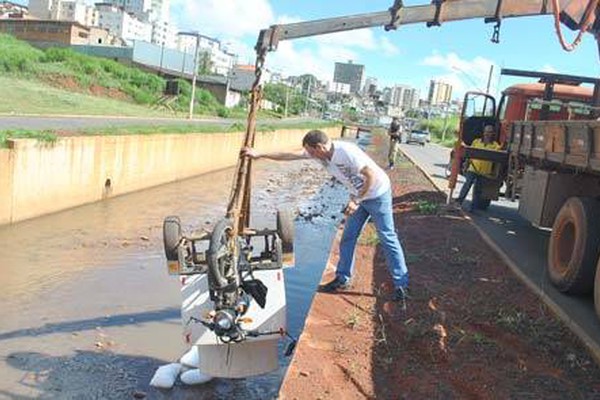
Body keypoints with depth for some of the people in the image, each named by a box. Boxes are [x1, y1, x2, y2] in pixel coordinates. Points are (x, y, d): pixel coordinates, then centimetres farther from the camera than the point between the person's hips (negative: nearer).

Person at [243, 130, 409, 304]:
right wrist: (259, 154, -4)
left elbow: (372, 175, -28)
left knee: (387, 239, -3)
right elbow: (289, 156, -2)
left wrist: (356, 201, -24)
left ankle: (401, 285, 4)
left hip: (377, 194, -8)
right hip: (359, 196, 8)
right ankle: (343, 278, 22)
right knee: (348, 238, 10)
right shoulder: (320, 153, -7)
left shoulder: (347, 152, -31)